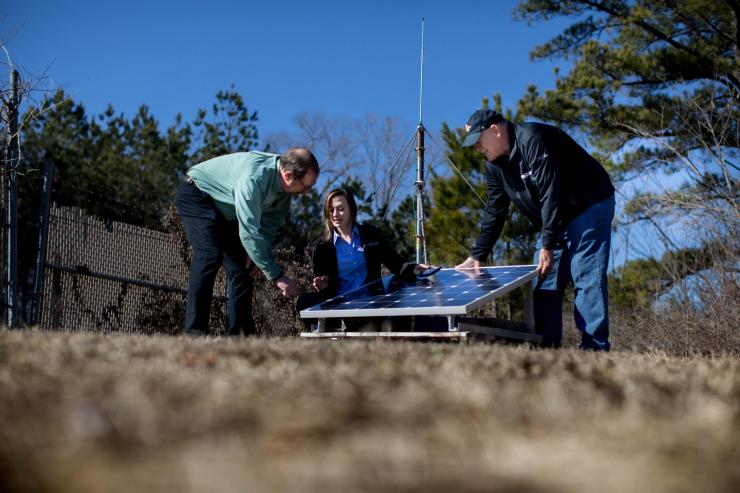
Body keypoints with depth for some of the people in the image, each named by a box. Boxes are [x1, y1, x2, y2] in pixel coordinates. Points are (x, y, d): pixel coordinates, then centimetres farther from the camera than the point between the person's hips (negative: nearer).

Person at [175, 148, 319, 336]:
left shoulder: (284, 186, -13)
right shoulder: (253, 179, -39)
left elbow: (270, 223, -3)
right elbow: (249, 232, -41)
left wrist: (257, 254, -20)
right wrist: (277, 277, -38)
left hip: (225, 213, 9)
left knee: (241, 266, 0)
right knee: (210, 256, -27)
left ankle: (237, 333, 3)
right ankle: (194, 330, -28)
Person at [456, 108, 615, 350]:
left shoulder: (533, 141, -23)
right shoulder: (494, 165, 6)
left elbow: (550, 194, -27)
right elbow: (493, 212, 12)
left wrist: (548, 245, -27)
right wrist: (476, 256, 9)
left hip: (589, 208, -9)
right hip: (554, 221, 9)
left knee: (587, 280, -15)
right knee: (543, 284, 4)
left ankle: (594, 350, -16)